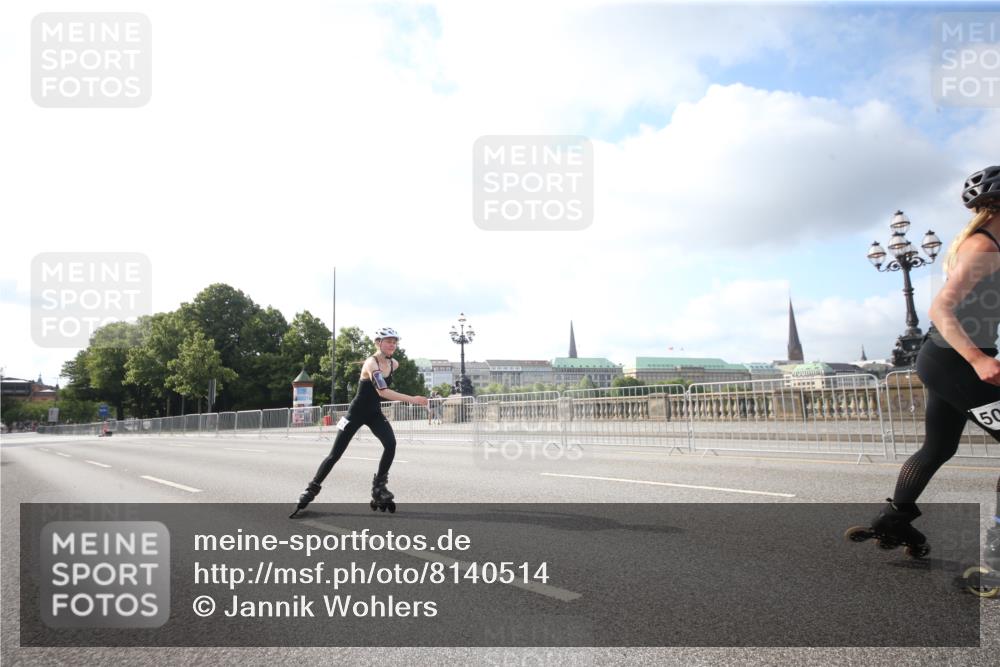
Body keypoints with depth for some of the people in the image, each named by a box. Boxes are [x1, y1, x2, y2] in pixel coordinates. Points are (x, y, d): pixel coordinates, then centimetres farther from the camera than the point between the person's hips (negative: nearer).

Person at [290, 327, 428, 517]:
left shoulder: (394, 364, -2)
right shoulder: (371, 363, -26)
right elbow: (382, 391, -39)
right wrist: (411, 399, -42)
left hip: (374, 413, 5)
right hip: (357, 413, -5)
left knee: (391, 444, -19)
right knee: (335, 454, 0)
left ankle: (379, 487, -4)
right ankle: (311, 490, 18)